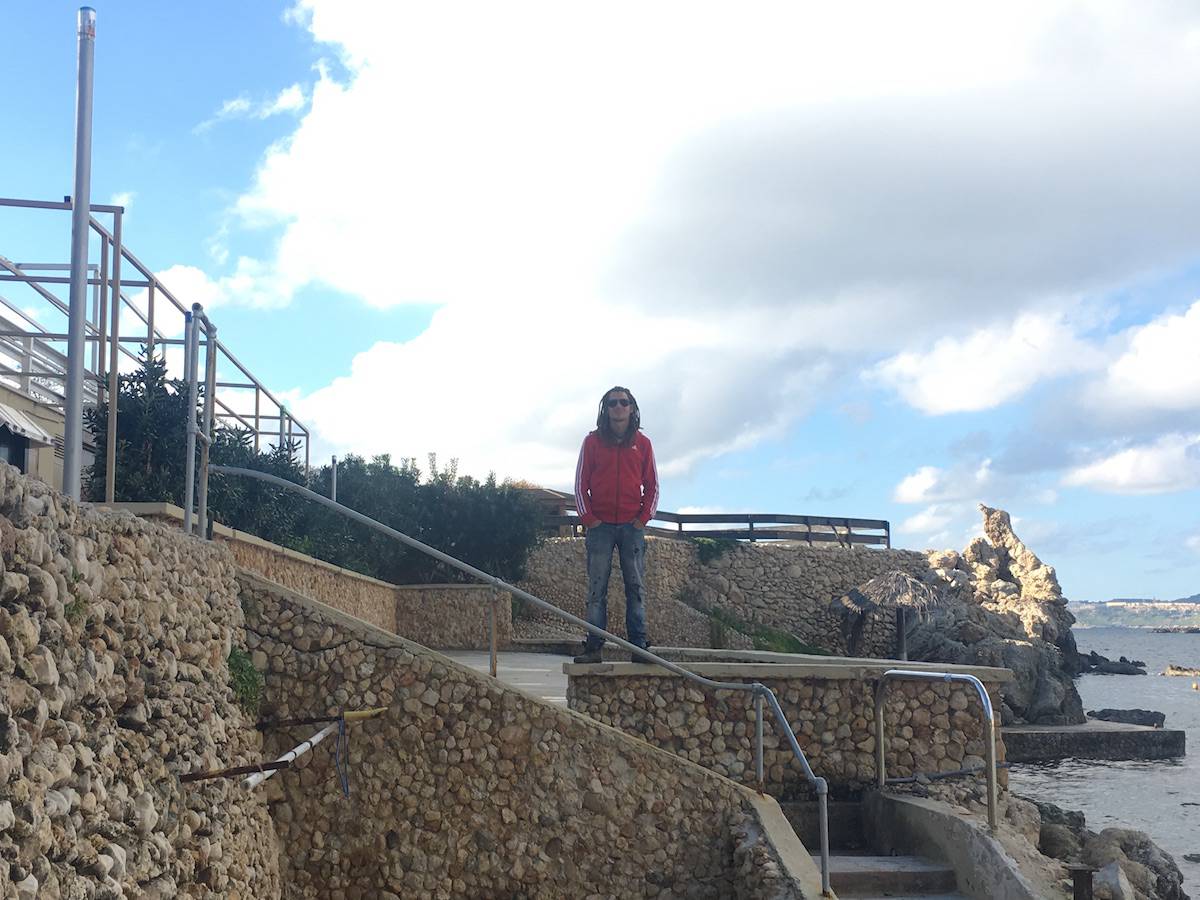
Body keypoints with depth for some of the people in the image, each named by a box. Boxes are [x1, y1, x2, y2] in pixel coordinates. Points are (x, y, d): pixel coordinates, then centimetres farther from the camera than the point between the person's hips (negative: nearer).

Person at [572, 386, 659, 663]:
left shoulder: (642, 443, 9)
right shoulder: (593, 441, 6)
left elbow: (652, 486, 11)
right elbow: (580, 483, 6)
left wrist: (644, 517, -1)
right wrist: (588, 518, -3)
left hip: (632, 526, 1)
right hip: (600, 525, -1)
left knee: (636, 587, 0)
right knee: (596, 588, -3)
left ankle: (639, 644, 1)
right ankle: (593, 646, -4)